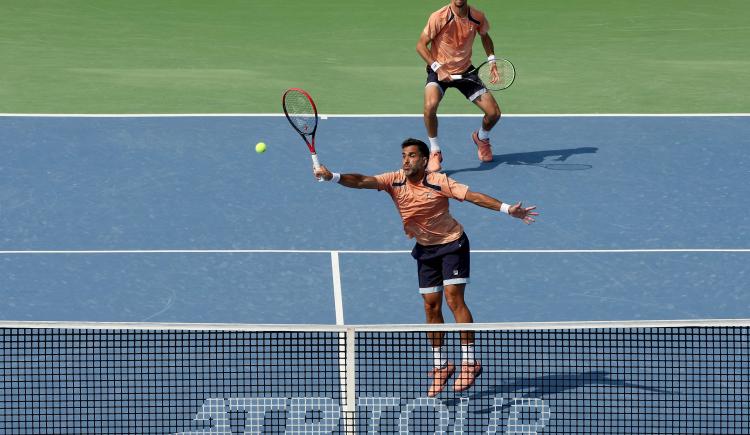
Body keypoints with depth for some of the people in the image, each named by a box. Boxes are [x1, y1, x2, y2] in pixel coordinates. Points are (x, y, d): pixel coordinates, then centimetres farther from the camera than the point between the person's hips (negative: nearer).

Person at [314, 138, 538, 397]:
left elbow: (474, 196, -20)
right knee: (431, 306, 6)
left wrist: (508, 209, -28)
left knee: (454, 298, -15)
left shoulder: (439, 182, -20)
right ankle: (440, 365, 16)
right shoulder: (395, 181, -11)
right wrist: (333, 177, -40)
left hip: (452, 243, -5)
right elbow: (363, 181, -23)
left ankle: (469, 362, -13)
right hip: (425, 248, 5)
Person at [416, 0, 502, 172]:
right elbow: (421, 45, -15)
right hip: (439, 70, -4)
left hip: (465, 71, 4)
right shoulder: (439, 18, -22)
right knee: (430, 105, -34)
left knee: (494, 113, -3)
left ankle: (481, 137, 35)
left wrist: (492, 60, -2)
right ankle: (435, 152, -12)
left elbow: (485, 36, 12)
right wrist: (438, 68, -25)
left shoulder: (477, 17, -11)